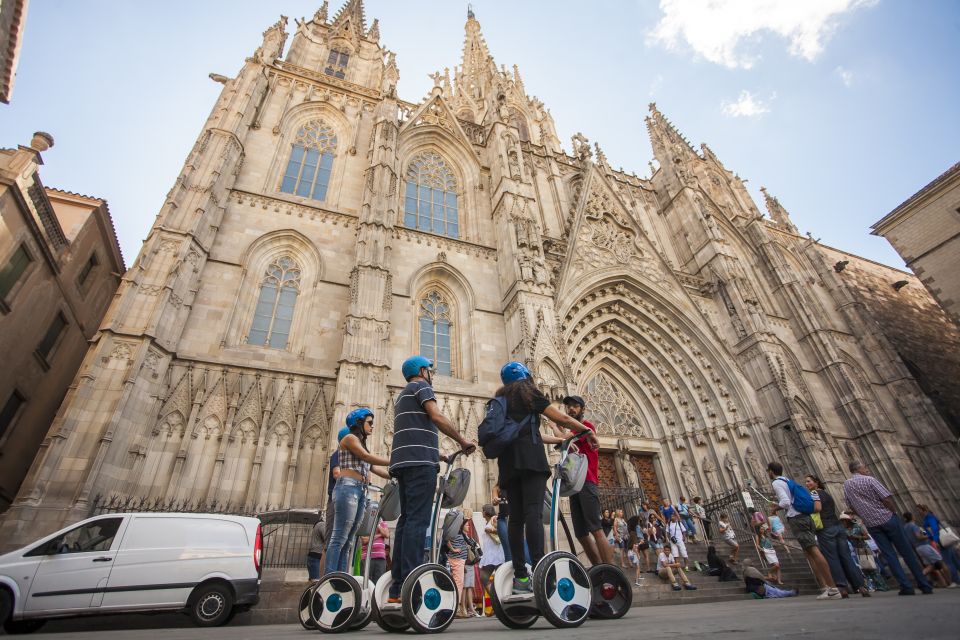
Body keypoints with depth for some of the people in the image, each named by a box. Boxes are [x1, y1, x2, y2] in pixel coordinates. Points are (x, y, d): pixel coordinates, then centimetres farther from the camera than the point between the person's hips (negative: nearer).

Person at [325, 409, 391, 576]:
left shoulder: (361, 443, 27)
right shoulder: (350, 438, 2)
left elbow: (373, 468, 21)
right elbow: (368, 458, -11)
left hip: (361, 491, 9)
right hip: (348, 487, -9)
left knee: (347, 540, 4)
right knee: (339, 538, -12)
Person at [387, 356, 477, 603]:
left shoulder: (403, 395, 30)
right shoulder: (421, 386, 3)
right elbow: (437, 417, -11)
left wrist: (438, 454, 28)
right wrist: (462, 440, -5)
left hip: (404, 461, 9)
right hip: (420, 461, -9)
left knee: (407, 519, 6)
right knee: (418, 520, -13)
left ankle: (397, 589, 5)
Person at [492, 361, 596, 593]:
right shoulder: (529, 393, 8)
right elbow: (562, 419, 5)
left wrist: (561, 440, 32)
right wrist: (587, 431, 20)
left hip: (508, 461, 6)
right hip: (530, 459, -6)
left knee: (515, 517, 2)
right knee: (533, 513, -15)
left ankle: (520, 576, 1)